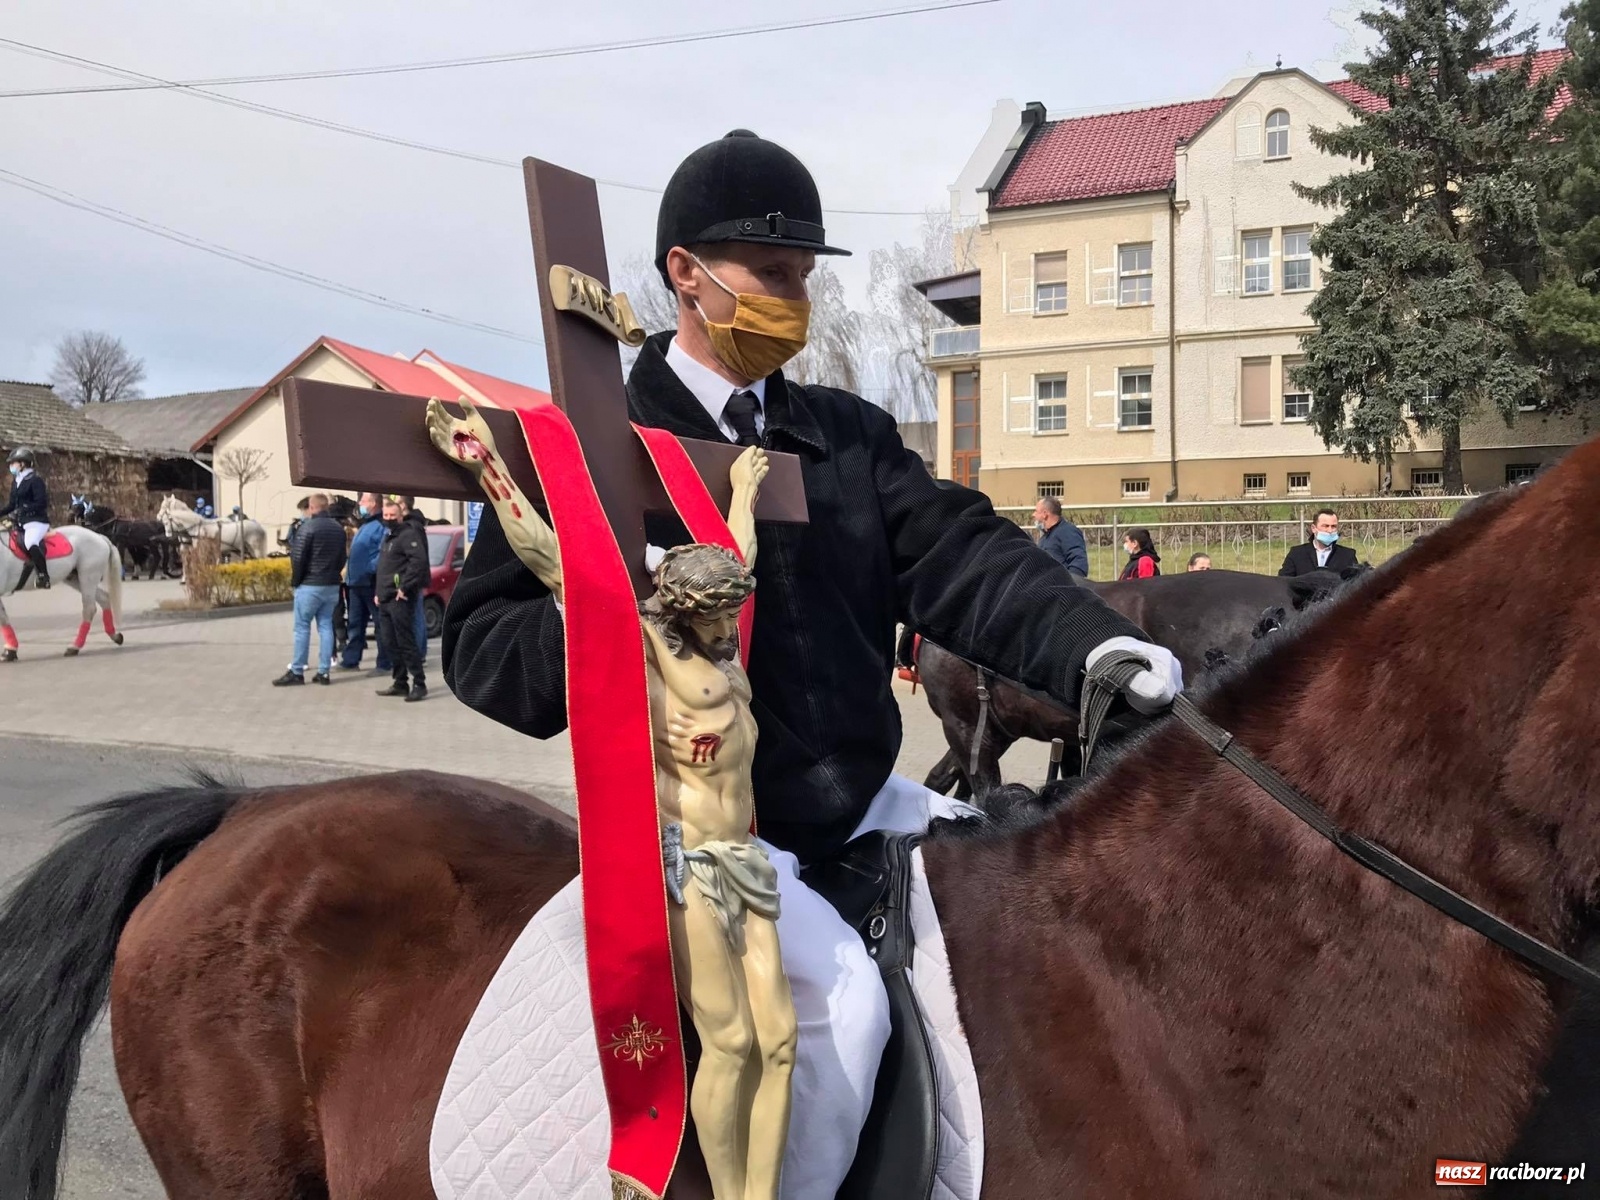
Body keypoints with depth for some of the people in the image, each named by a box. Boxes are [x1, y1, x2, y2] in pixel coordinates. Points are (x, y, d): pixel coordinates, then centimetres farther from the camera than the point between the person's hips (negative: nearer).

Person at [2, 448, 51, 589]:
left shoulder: (35, 480, -10)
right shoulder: (16, 481, 17)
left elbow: (42, 503, -17)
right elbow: (12, 504, 21)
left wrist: (23, 510, -23)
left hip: (36, 521, -11)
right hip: (21, 522, 11)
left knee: (30, 543, -35)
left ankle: (43, 576, -30)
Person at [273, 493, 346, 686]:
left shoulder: (307, 527, -13)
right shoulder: (338, 529, 8)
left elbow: (298, 558, -13)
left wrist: (295, 581, -2)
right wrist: (333, 574, 16)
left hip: (310, 585, -6)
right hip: (332, 585, 6)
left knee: (302, 627, 0)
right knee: (326, 626, 8)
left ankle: (297, 672, 3)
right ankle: (324, 671, 8)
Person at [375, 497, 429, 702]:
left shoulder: (408, 534, -11)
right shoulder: (388, 536, 19)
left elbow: (419, 560, -24)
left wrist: (405, 587, -23)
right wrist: (379, 592, 19)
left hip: (400, 599, -10)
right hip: (385, 599, 10)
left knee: (406, 642, -8)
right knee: (388, 642, 12)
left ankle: (419, 684, -3)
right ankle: (400, 683, 19)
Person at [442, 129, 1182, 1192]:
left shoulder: (851, 434, 10)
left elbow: (959, 556, -3)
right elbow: (483, 645, -7)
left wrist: (1091, 645, -20)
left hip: (858, 799, 7)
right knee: (843, 992, -27)